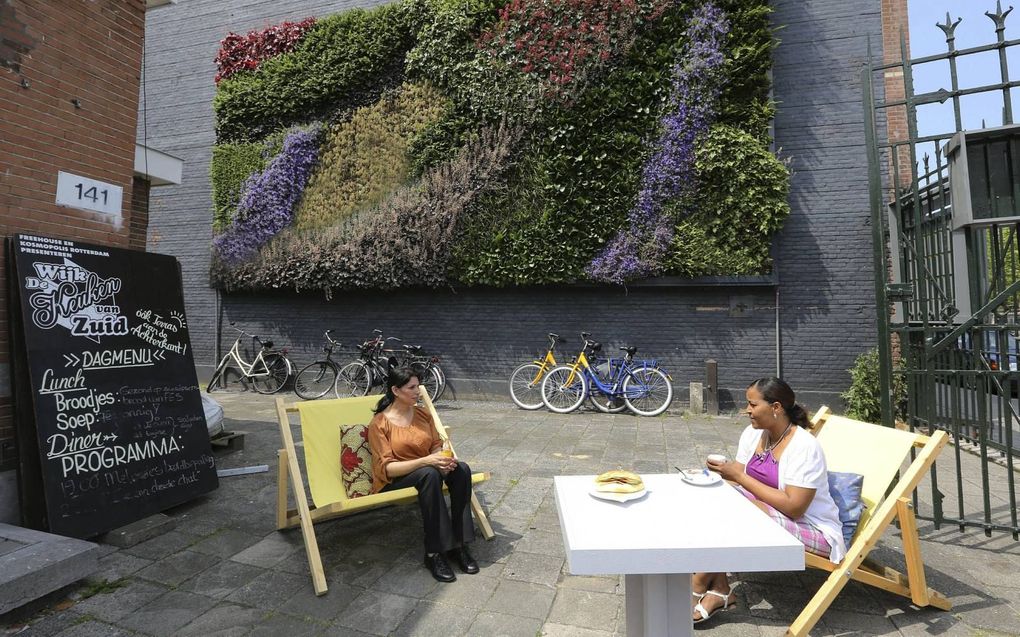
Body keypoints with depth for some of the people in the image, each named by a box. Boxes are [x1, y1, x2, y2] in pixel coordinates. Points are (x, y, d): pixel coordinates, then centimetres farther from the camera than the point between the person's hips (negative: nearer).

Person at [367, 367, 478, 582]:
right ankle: (433, 553, -29)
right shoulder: (379, 424, -11)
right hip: (393, 481, -5)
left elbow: (437, 446, 6)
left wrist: (442, 459, -19)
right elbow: (386, 468, -18)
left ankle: (459, 544, -21)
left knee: (461, 468, -25)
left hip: (427, 470, 5)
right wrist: (426, 461, -30)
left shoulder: (423, 414, 6)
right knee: (429, 473, -37)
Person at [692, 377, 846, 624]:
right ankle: (719, 591, -15)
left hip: (813, 530, -7)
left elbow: (793, 508, -27)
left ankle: (699, 584, -13)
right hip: (769, 514, 7)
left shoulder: (804, 446, -22)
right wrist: (726, 472, -24)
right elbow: (740, 480, -1)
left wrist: (740, 476, -26)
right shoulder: (753, 433, -1)